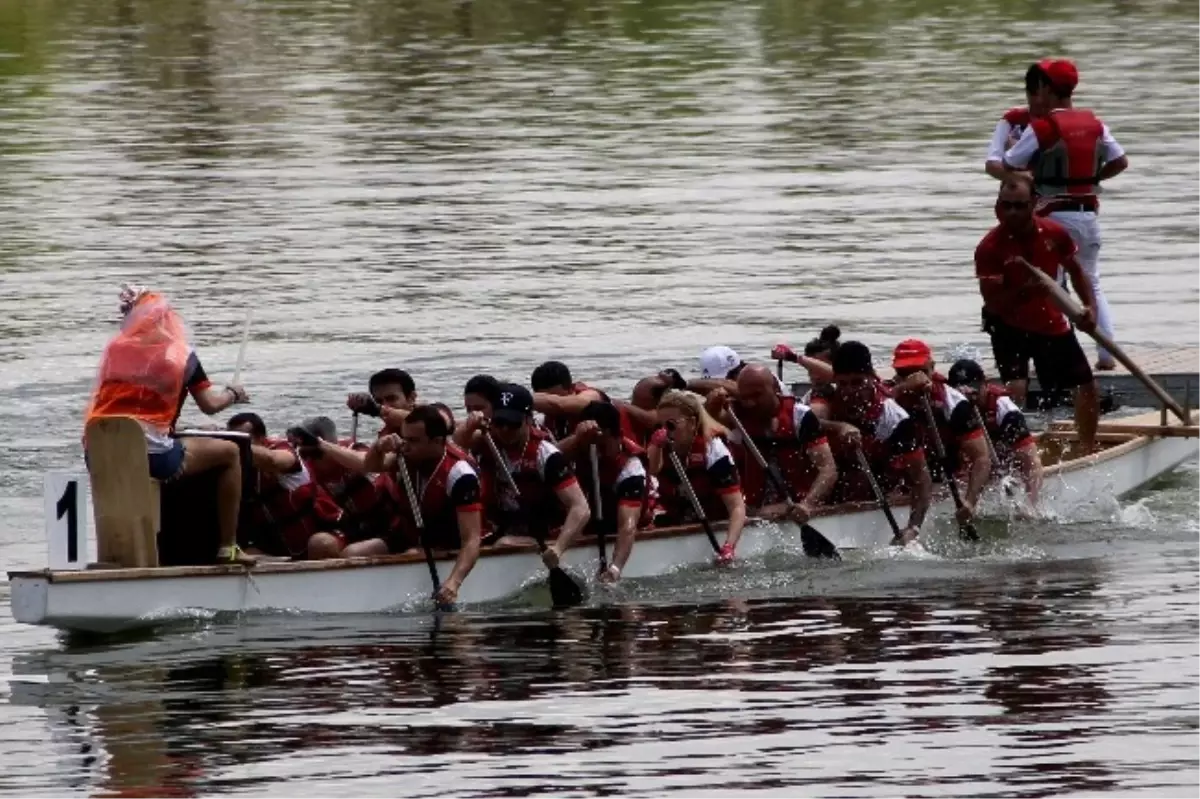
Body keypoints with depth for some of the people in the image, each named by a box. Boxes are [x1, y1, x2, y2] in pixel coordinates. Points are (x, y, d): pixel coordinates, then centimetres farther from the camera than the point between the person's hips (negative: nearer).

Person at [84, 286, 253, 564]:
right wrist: (232, 394, 29)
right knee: (229, 452, 14)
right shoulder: (180, 354, 3)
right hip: (152, 455, -5)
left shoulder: (115, 350, 13)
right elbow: (210, 405, 5)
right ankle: (227, 546, 11)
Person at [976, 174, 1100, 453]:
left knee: (1087, 387, 12)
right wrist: (1025, 291, -41)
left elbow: (1076, 272, 8)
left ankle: (1089, 450, 34)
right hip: (1010, 328, -5)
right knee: (1015, 389, -26)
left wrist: (1090, 307, -4)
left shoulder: (1054, 234, -10)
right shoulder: (990, 248, -23)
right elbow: (993, 304, -24)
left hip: (1052, 325, 5)